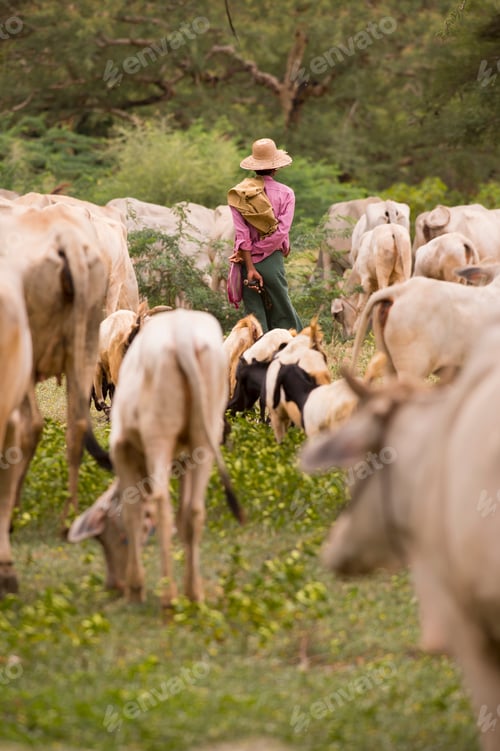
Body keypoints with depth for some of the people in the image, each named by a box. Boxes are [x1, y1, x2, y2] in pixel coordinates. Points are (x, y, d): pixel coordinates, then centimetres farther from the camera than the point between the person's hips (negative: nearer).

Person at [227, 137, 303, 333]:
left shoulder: (238, 194, 1)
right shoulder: (285, 193, -3)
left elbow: (242, 233, -7)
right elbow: (281, 231, -12)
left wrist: (250, 266, -11)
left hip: (248, 263, 2)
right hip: (272, 262, -2)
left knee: (255, 319, 6)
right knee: (282, 318, 7)